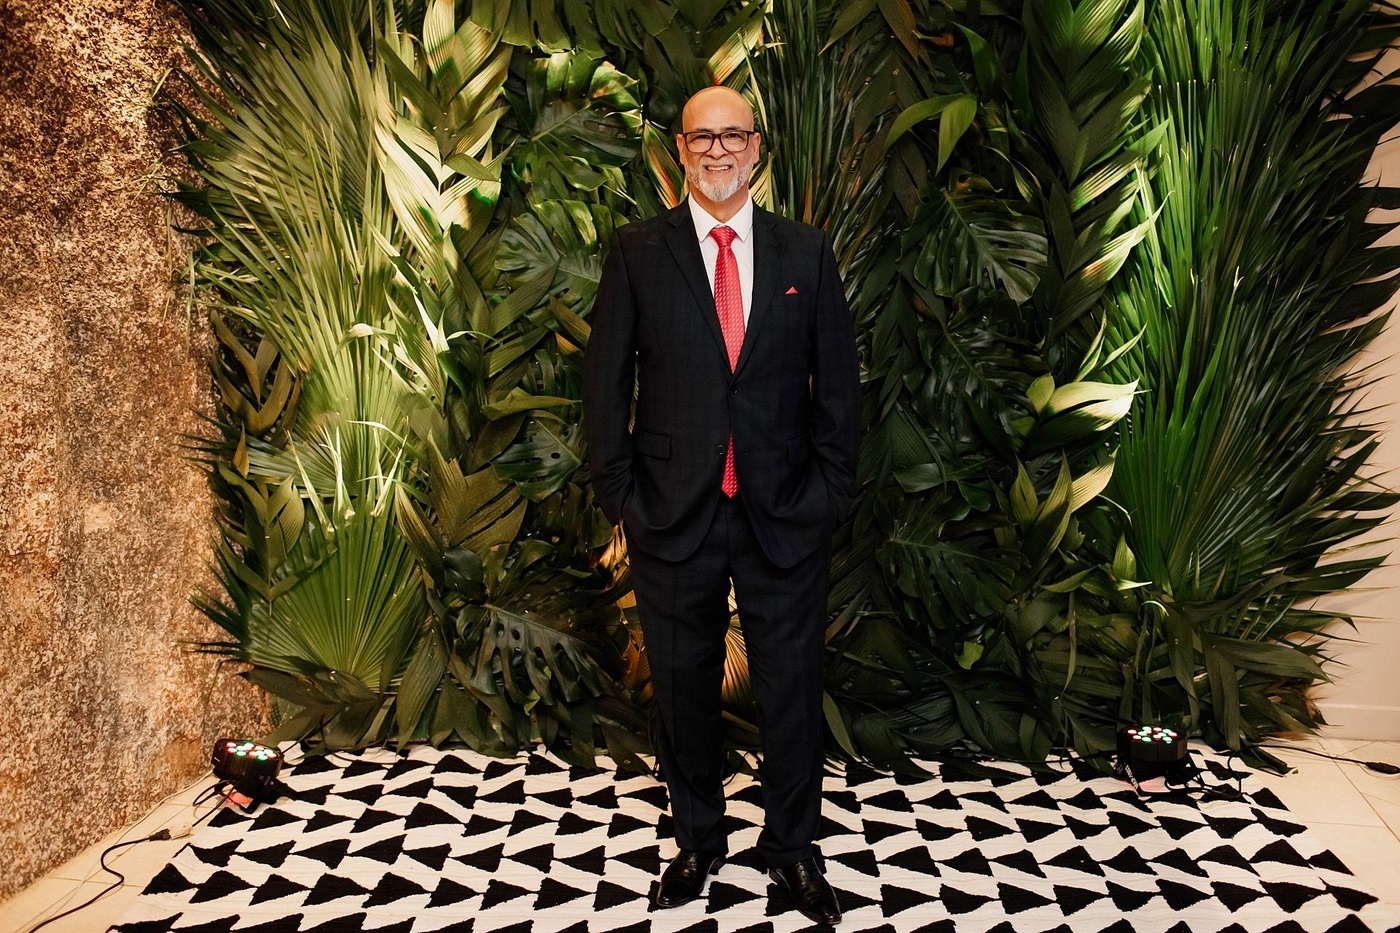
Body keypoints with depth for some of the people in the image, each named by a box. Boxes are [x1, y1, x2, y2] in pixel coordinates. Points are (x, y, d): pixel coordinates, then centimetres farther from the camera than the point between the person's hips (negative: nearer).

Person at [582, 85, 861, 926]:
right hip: (673, 513, 0)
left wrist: (829, 494, -1)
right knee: (685, 690, 14)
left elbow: (838, 383, 4)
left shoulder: (807, 253, 3)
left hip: (785, 515, 1)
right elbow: (607, 381, 1)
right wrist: (621, 496, -4)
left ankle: (793, 845, 33)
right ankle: (700, 841, 36)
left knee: (793, 689, 11)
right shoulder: (638, 252, 0)